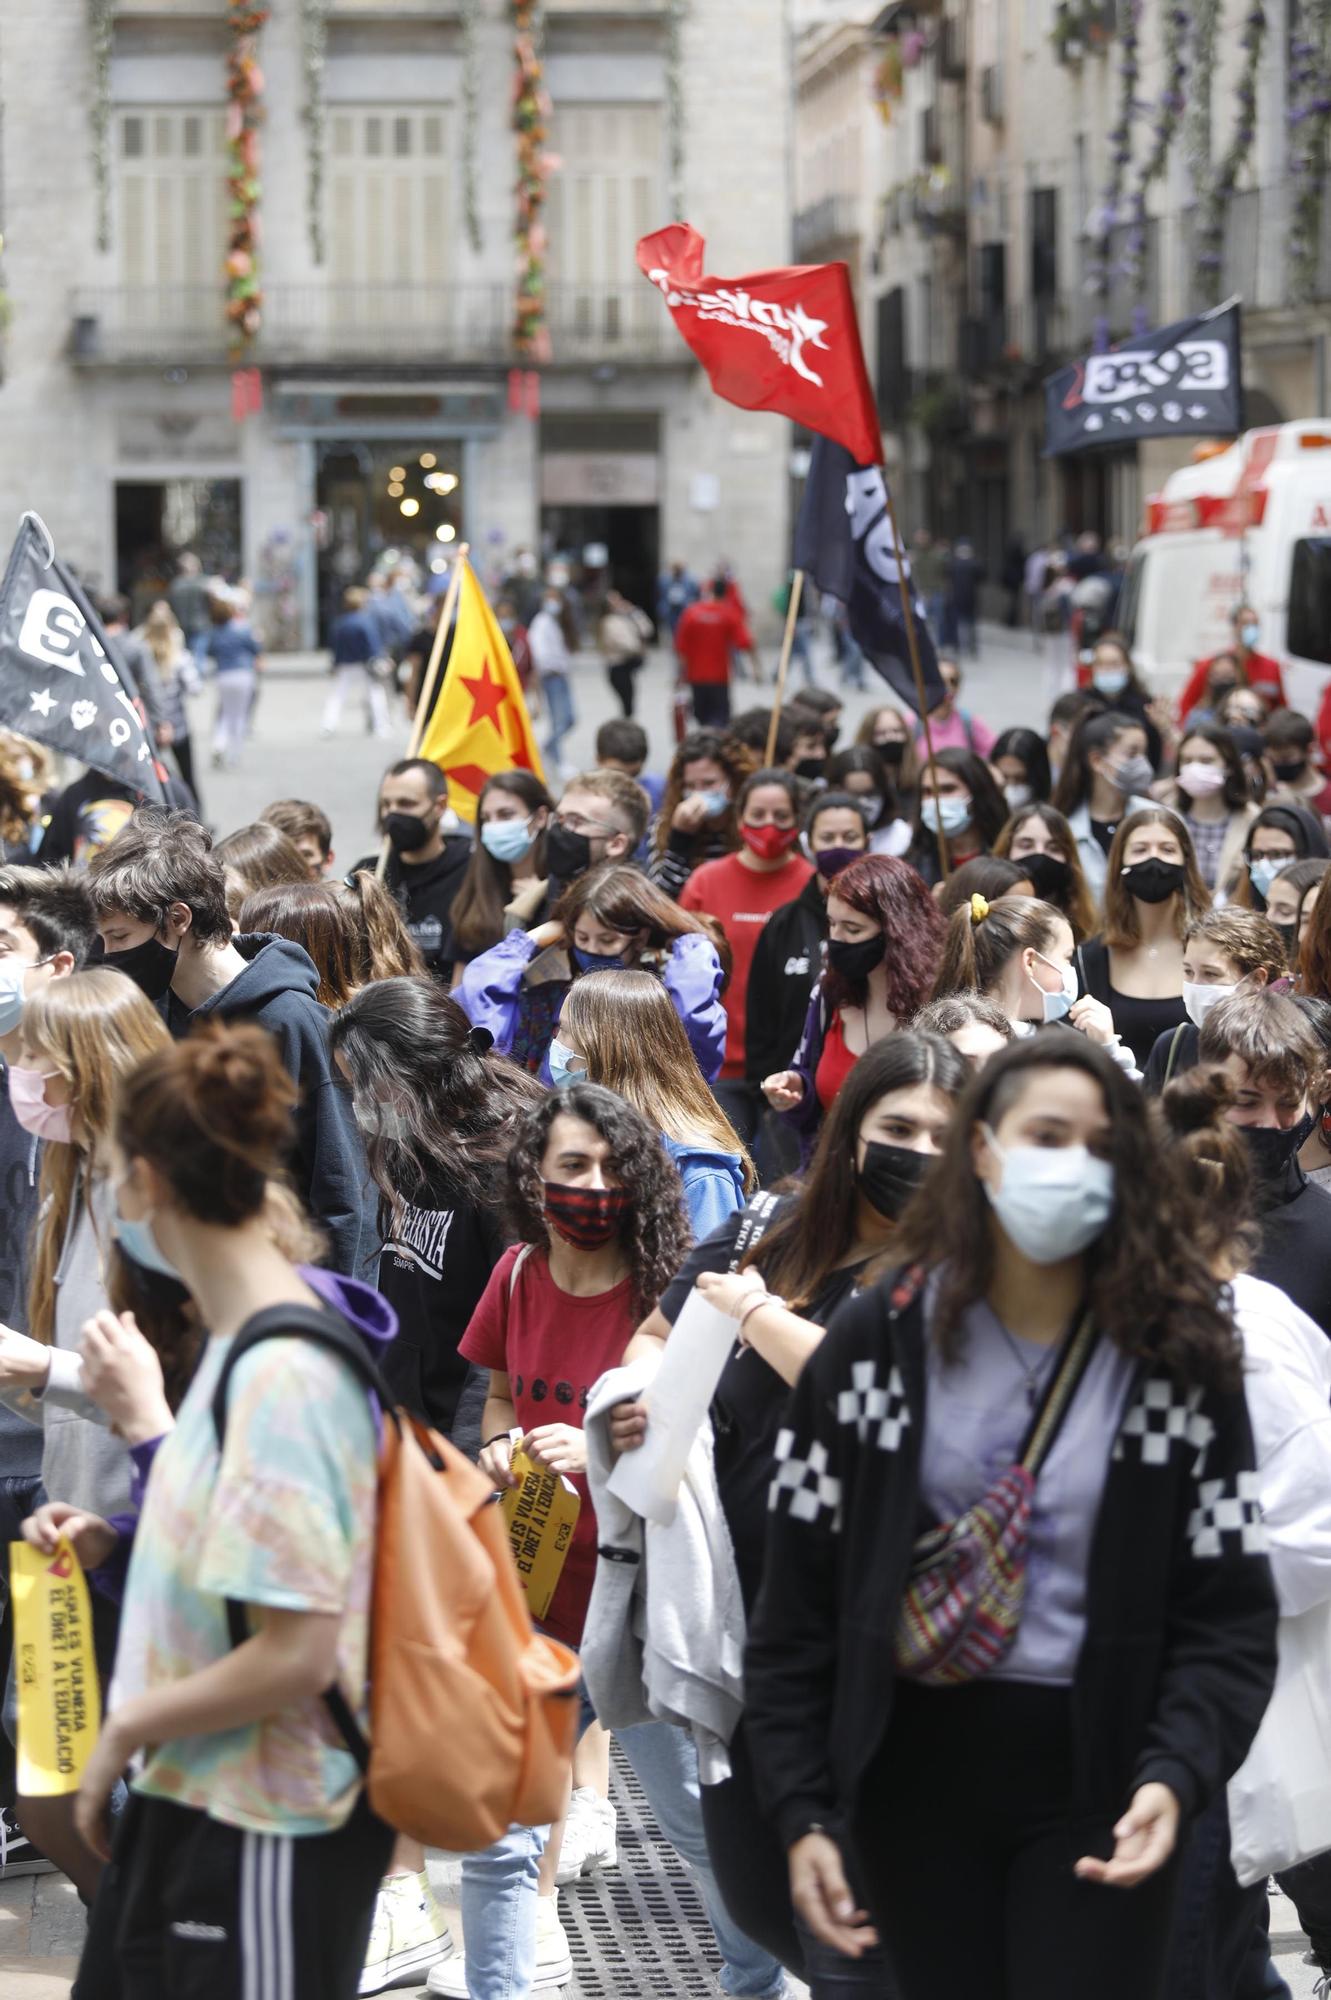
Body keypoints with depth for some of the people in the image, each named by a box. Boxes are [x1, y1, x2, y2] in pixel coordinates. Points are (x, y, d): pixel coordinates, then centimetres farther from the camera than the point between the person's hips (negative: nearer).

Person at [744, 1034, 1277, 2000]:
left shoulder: (1180, 1358, -2)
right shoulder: (875, 1341, -1)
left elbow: (1229, 1614, -5)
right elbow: (799, 1603, 0)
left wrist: (1176, 1776, -22)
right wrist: (801, 1811, -7)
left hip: (1098, 1778, -1)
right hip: (914, 1765, 1)